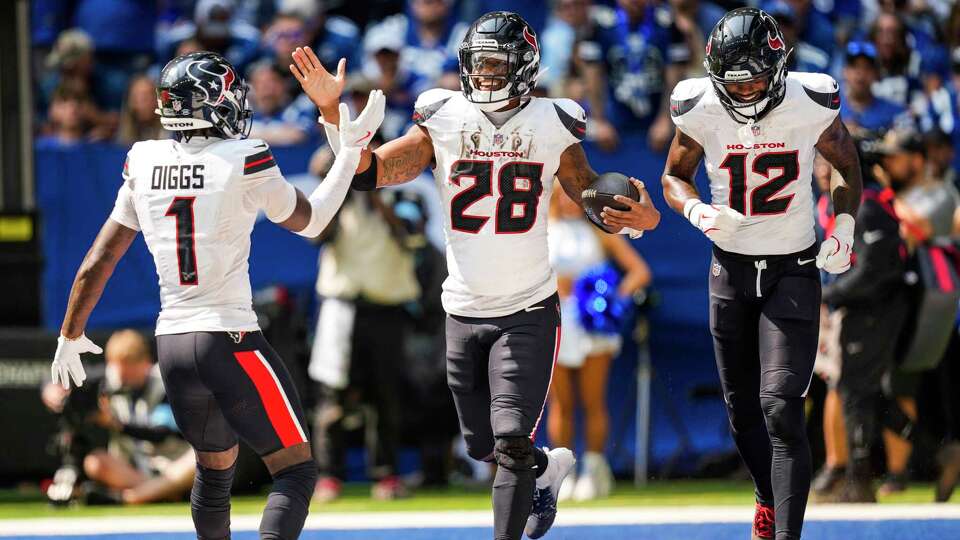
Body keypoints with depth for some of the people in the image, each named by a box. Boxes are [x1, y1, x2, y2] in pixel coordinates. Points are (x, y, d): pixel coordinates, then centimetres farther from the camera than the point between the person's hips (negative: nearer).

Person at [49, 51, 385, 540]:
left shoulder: (144, 166, 4)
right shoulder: (244, 162, -10)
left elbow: (98, 262, 10)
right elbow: (307, 221, 8)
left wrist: (70, 335, 23)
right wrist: (350, 152, 17)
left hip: (172, 344, 6)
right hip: (231, 341, -6)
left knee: (214, 471, 25)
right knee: (296, 472, 0)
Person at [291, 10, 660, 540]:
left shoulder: (551, 126, -4)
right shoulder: (442, 122, -3)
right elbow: (366, 173, -9)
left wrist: (636, 217, -19)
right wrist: (330, 110, -22)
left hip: (527, 310, -3)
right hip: (464, 311, 3)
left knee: (512, 442, -12)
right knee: (482, 446, 14)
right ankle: (549, 466, 44)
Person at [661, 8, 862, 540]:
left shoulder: (810, 105, -15)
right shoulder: (700, 110, -11)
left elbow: (846, 164, 5)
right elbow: (674, 176, 6)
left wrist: (843, 229, -8)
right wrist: (698, 211, -15)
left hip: (794, 271, -3)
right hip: (732, 271, 3)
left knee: (781, 408, -15)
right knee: (742, 409, 13)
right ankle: (769, 497, 40)